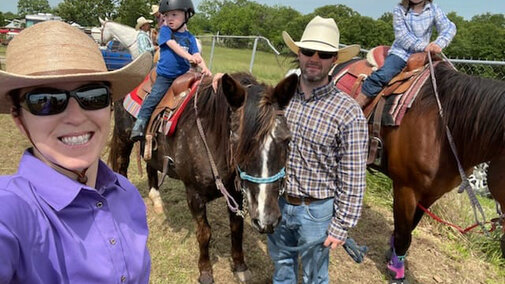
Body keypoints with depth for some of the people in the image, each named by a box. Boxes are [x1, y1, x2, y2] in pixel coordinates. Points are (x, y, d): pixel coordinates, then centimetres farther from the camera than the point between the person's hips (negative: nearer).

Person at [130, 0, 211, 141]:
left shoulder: (190, 37, 8)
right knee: (154, 96, -15)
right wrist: (189, 56, -34)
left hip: (183, 75, 3)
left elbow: (197, 55, -1)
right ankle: (139, 123, -9)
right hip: (164, 75, -3)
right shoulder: (165, 30, 0)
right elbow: (174, 45, -18)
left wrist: (204, 68, -23)